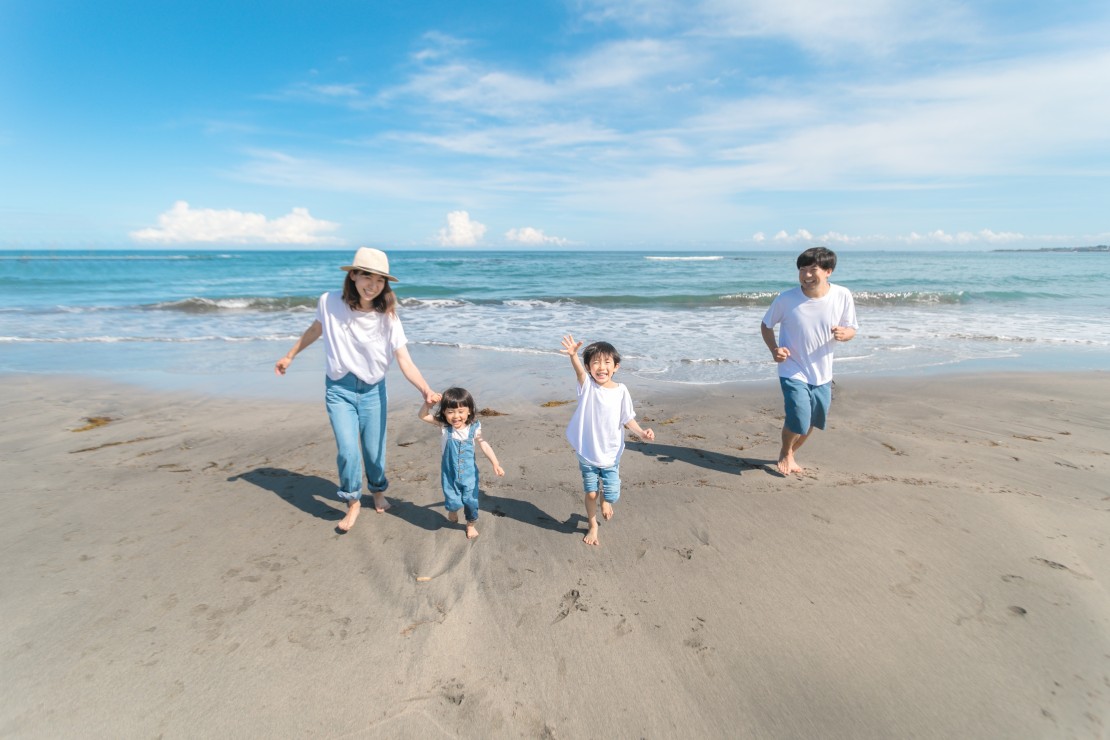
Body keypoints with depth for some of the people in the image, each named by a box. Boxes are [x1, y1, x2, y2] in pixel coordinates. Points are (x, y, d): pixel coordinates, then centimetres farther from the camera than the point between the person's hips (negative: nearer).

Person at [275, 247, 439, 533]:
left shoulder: (387, 317, -15)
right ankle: (353, 503, 16)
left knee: (374, 450, 9)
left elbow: (405, 361, -21)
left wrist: (426, 389, -37)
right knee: (348, 451, -11)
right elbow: (316, 329, 9)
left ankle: (378, 491, 41)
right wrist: (289, 356, 20)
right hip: (339, 389, 0)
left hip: (373, 390, 0)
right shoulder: (330, 303, -13)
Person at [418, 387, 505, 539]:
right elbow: (422, 416, -13)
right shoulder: (443, 425, -13)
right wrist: (428, 403, -32)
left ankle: (471, 524, 37)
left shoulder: (473, 428, -14)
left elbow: (484, 445, -10)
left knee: (471, 500, 8)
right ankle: (453, 509, 43)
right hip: (449, 473, 0)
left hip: (468, 473, 0)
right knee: (452, 501, 4)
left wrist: (495, 463, -18)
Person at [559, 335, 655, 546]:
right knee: (590, 493, 10)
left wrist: (641, 432, -20)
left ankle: (605, 501, 42)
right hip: (587, 453, -1)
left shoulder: (621, 391, -9)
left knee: (612, 495, 3)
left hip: (611, 455, 1)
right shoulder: (587, 385, -13)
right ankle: (593, 526, 37)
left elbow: (628, 418, 0)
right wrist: (573, 355, -58)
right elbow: (579, 370, -36)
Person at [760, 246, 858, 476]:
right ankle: (785, 453, 18)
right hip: (793, 372, -3)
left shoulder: (843, 296, -11)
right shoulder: (785, 299, -16)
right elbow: (766, 325, 0)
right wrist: (774, 349, -17)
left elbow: (851, 329, 1)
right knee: (798, 421, -14)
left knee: (811, 423, 15)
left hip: (822, 374, 4)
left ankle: (791, 454, 43)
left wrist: (843, 333, -24)